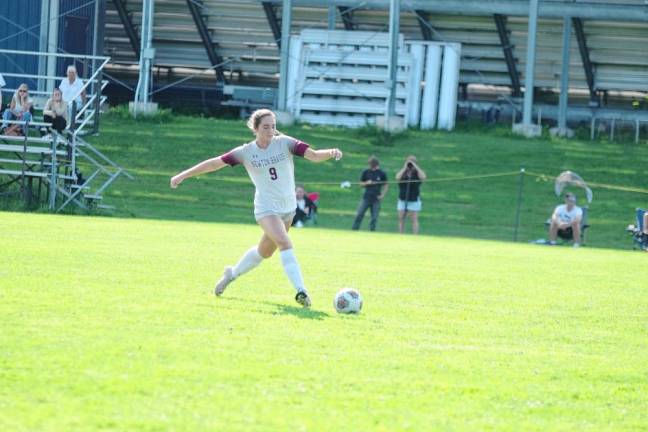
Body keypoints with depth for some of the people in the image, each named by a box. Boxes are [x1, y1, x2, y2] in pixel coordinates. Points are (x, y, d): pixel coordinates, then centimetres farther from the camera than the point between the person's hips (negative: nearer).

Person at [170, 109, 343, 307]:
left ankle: (232, 273, 42)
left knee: (264, 251, 17)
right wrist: (183, 175, 5)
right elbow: (215, 163, 2)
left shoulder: (285, 143, -6)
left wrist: (330, 153, -37)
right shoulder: (246, 152, -6)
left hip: (288, 208, 3)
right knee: (285, 243, -26)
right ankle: (300, 290, -30)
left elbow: (313, 155, -15)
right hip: (266, 208, -3)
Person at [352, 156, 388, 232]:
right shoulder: (366, 172, 4)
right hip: (366, 197, 1)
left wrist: (382, 195, -6)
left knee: (374, 217, -1)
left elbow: (386, 185, 7)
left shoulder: (382, 174, 1)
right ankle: (354, 229, 0)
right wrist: (367, 183, -11)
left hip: (376, 199, -1)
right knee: (359, 214, -5)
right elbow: (361, 184, 10)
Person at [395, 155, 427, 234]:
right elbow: (397, 177, -14)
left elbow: (423, 177, -22)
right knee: (401, 219, 5)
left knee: (414, 219, -5)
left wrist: (415, 166, -18)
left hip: (414, 200, -3)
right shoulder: (402, 172, 6)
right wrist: (405, 167, -14)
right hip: (402, 199, 3)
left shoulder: (417, 173, -1)